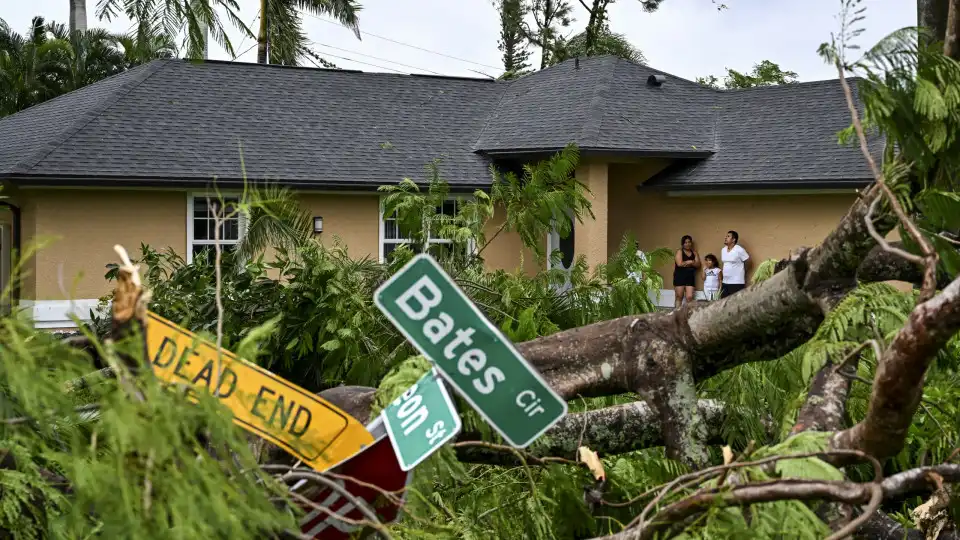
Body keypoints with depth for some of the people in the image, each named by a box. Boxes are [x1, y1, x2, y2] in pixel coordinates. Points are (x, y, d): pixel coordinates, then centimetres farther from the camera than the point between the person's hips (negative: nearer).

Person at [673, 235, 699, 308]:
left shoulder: (694, 253, 13)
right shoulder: (679, 252, -1)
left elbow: (698, 264, 2)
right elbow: (679, 263, -15)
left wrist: (689, 263, -15)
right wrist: (690, 262, -5)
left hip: (690, 277, 4)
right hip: (680, 277, -3)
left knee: (690, 297, -5)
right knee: (679, 297, 0)